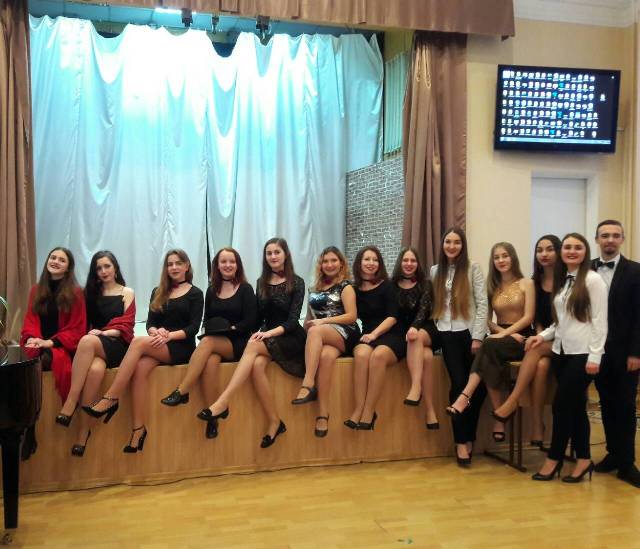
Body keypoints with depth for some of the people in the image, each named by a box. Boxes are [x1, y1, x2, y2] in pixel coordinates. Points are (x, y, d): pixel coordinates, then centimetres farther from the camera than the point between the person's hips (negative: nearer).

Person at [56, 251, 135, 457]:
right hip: (93, 347, 2)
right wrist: (94, 332, -7)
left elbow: (125, 326, 2)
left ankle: (70, 405, -38)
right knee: (95, 370, -36)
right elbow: (85, 323, 15)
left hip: (117, 346, -2)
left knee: (88, 341, -38)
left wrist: (103, 333, -14)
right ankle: (84, 431, -36)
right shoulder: (90, 293, 20)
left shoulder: (127, 293, 11)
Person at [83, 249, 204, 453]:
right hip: (157, 345, 4)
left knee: (138, 341, -31)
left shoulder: (195, 294, 7)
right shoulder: (158, 292, 20)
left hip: (181, 347, -4)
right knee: (140, 367, -32)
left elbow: (193, 327, -3)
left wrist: (170, 335, -19)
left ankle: (111, 399, -30)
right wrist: (156, 332, -13)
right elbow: (150, 323, 10)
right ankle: (139, 428, -33)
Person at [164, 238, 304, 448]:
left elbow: (293, 320, -10)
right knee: (257, 364, -33)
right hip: (266, 338, 4)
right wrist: (257, 333, -8)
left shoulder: (297, 283, -1)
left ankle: (223, 402, -39)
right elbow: (258, 317, 12)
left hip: (290, 339, -3)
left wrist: (271, 333, -25)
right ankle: (274, 422, -27)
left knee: (253, 347, -34)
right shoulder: (262, 282, 12)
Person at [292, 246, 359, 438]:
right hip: (319, 338, 3)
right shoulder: (315, 289, 23)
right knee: (326, 356, -36)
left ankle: (308, 384, -46)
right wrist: (307, 326, 2)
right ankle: (323, 414, -41)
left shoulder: (345, 286, 9)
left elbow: (352, 316, -4)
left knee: (316, 331, -37)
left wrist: (323, 321, -12)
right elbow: (309, 318, 24)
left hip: (344, 335, -3)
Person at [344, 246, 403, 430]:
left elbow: (392, 317, -5)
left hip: (390, 336, -2)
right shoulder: (354, 289, 11)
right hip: (366, 337, 2)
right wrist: (367, 335, -2)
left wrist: (374, 333, -17)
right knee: (361, 354, -33)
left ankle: (368, 413, -32)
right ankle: (359, 410, -35)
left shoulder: (387, 286, 3)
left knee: (378, 355, -36)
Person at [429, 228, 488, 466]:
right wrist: (433, 327, -1)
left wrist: (477, 337, -9)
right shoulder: (435, 271, 13)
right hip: (447, 334, 1)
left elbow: (482, 303, -2)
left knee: (479, 386, -8)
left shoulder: (473, 268, 3)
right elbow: (434, 304, 12)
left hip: (469, 332, -1)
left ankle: (467, 437, 11)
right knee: (459, 384, -8)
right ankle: (461, 440, 3)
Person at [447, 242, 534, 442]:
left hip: (521, 338, -3)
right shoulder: (492, 287, 15)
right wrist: (502, 332, -11)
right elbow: (487, 320, 9)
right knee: (490, 353, -35)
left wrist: (505, 333, -18)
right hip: (500, 337, 3)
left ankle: (465, 397, -38)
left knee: (489, 346, -36)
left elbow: (528, 317, -7)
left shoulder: (526, 283, 4)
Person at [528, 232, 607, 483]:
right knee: (575, 406, 9)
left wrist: (594, 357, -15)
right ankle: (583, 459, 18)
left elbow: (600, 321, -11)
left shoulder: (593, 280, -8)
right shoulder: (561, 281, 13)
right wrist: (543, 335, 0)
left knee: (562, 405, -4)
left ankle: (554, 458, 9)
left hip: (582, 353, -6)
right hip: (561, 351, 6)